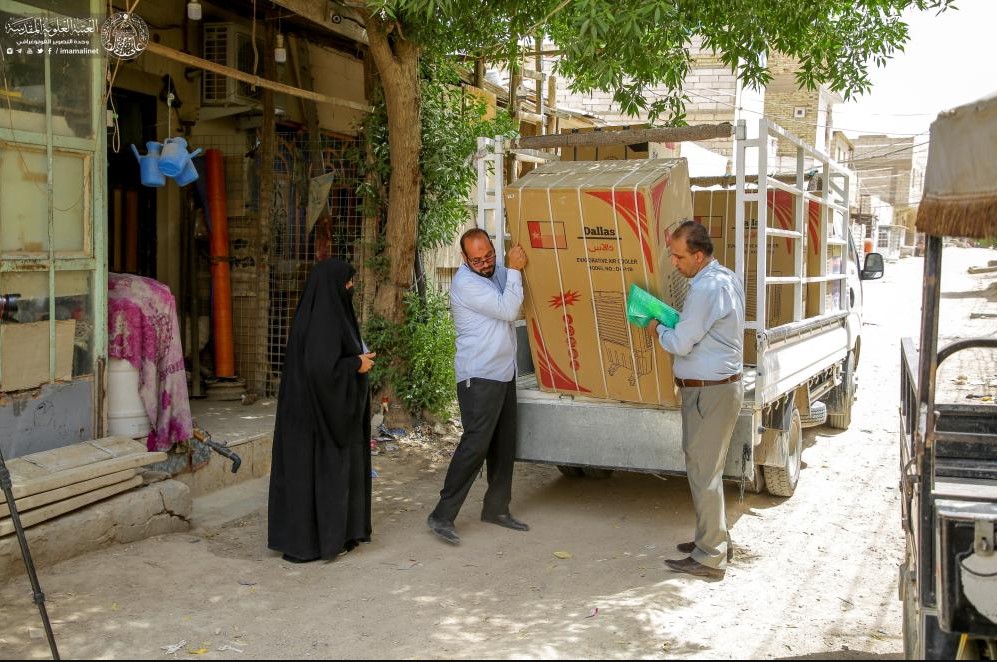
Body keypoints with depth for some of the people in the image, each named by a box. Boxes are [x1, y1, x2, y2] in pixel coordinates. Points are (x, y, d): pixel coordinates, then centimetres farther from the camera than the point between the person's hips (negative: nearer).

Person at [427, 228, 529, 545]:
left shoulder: (498, 272, 11)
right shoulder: (466, 283, -16)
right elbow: (507, 310, -20)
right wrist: (513, 269, -12)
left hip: (504, 373, 9)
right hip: (479, 378, -9)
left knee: (504, 445, 11)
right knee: (475, 444, -13)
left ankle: (496, 508, 23)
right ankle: (442, 515, -8)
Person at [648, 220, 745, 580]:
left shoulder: (706, 288, -22)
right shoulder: (726, 278, 10)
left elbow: (681, 344, -18)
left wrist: (658, 329, 0)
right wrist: (675, 323, 8)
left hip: (708, 391, -10)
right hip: (722, 385, 10)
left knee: (703, 472, -2)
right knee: (707, 469, 20)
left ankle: (710, 557, 7)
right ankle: (716, 539, 31)